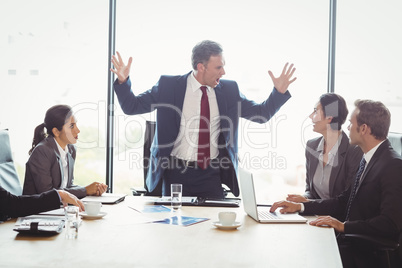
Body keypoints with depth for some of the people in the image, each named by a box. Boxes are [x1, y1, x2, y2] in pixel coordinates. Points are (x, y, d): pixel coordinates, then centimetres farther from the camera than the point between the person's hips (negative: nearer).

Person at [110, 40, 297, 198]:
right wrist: (123, 81, -16)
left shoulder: (229, 90, 5)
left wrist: (279, 92, -4)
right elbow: (132, 106, 1)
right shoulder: (168, 85, -2)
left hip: (211, 175, 2)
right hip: (176, 171, -1)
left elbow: (261, 114, 10)